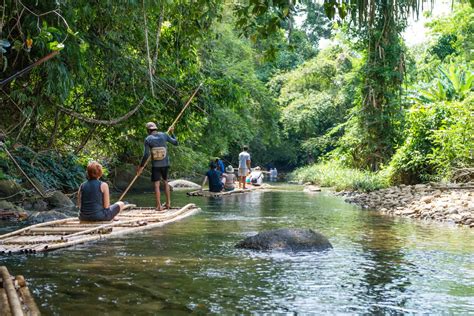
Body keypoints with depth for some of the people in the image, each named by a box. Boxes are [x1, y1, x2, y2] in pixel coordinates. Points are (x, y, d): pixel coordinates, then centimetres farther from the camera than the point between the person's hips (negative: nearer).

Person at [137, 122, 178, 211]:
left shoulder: (148, 139, -8)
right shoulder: (164, 135, -2)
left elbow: (146, 155, -11)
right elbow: (175, 143, 8)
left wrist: (141, 166, -3)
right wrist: (172, 133, 22)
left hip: (155, 165, -3)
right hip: (165, 164, 3)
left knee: (156, 185, 1)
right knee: (165, 181, 20)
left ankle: (159, 206, -4)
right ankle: (168, 203, 19)